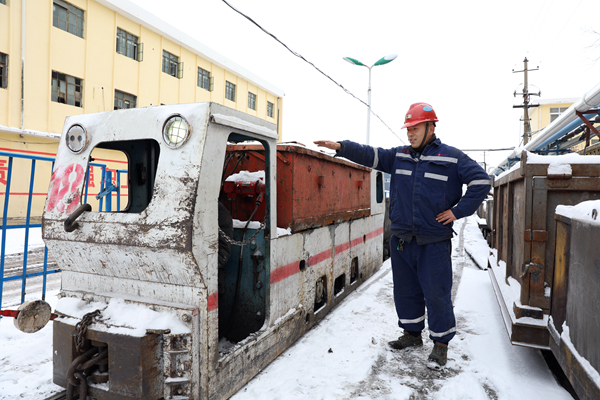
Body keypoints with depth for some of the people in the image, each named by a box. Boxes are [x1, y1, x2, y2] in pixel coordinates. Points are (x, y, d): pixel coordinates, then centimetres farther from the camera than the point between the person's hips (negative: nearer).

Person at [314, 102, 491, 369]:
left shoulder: (451, 157, -3)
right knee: (405, 290, 15)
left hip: (434, 243, -4)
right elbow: (370, 155, 1)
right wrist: (341, 147, -12)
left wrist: (458, 211, -7)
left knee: (436, 294, 1)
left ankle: (441, 343, 21)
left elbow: (481, 181, -2)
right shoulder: (399, 156, 9)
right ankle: (412, 333, 35)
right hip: (401, 240, 5)